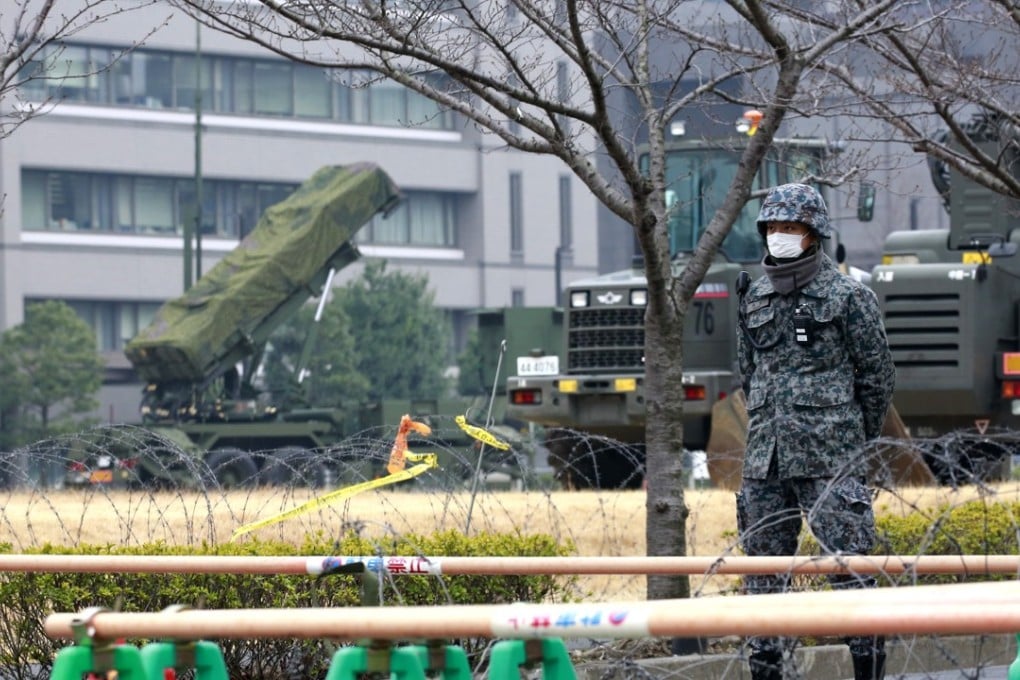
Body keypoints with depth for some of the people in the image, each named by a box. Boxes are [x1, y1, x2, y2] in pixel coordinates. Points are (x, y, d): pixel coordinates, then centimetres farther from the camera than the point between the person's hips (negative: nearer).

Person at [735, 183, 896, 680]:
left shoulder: (847, 297, -3)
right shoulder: (755, 299, 13)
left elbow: (878, 374, 1)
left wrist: (854, 441, 7)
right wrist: (772, 426, 15)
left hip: (829, 460, -6)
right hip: (765, 459, 6)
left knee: (847, 563, -7)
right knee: (763, 566, 8)